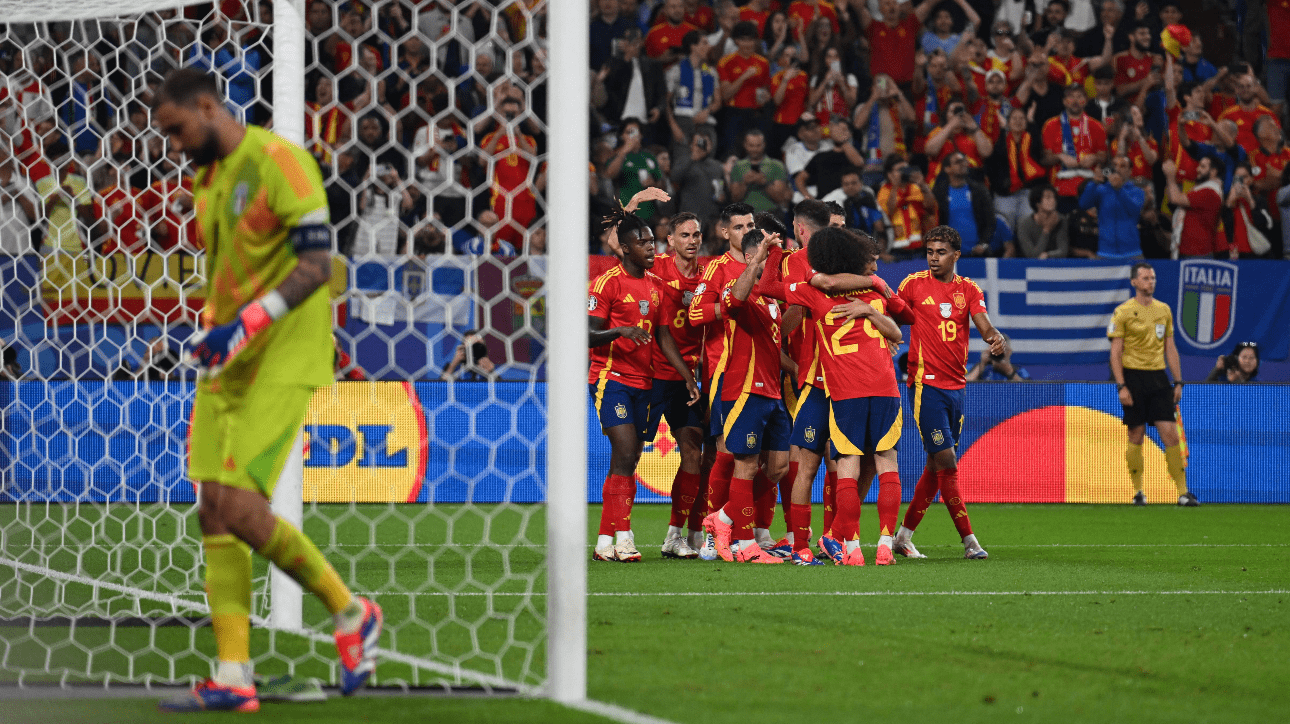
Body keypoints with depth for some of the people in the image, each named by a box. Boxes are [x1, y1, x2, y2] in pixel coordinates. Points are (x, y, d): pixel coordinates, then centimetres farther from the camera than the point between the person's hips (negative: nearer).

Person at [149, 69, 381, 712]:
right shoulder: (208, 182, 17)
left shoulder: (279, 163, -11)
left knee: (239, 507, -16)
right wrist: (211, 343, 24)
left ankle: (350, 613, 3)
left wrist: (249, 322, -26)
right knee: (213, 513, 1)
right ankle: (233, 677, 1)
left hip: (282, 364, -9)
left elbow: (317, 263, -16)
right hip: (228, 369, 9)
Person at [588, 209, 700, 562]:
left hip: (643, 381, 7)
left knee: (627, 462, 6)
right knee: (625, 451, -19)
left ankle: (605, 543, 11)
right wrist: (621, 331, -28)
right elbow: (589, 335, -10)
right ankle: (623, 537, -20)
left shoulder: (655, 285, 14)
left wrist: (687, 375, 9)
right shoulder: (607, 282, -7)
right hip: (610, 377, -7)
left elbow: (664, 336, 17)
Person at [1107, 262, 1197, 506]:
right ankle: (1138, 492, 12)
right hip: (1134, 377, -3)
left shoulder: (1164, 310, 11)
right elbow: (1116, 352, -4)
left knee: (1170, 434, -5)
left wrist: (1178, 382, 10)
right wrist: (1121, 386, -12)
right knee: (1136, 437, 1)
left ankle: (1183, 492, -5)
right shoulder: (1123, 312, -3)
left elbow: (1170, 348, 15)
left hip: (1158, 376, 3)